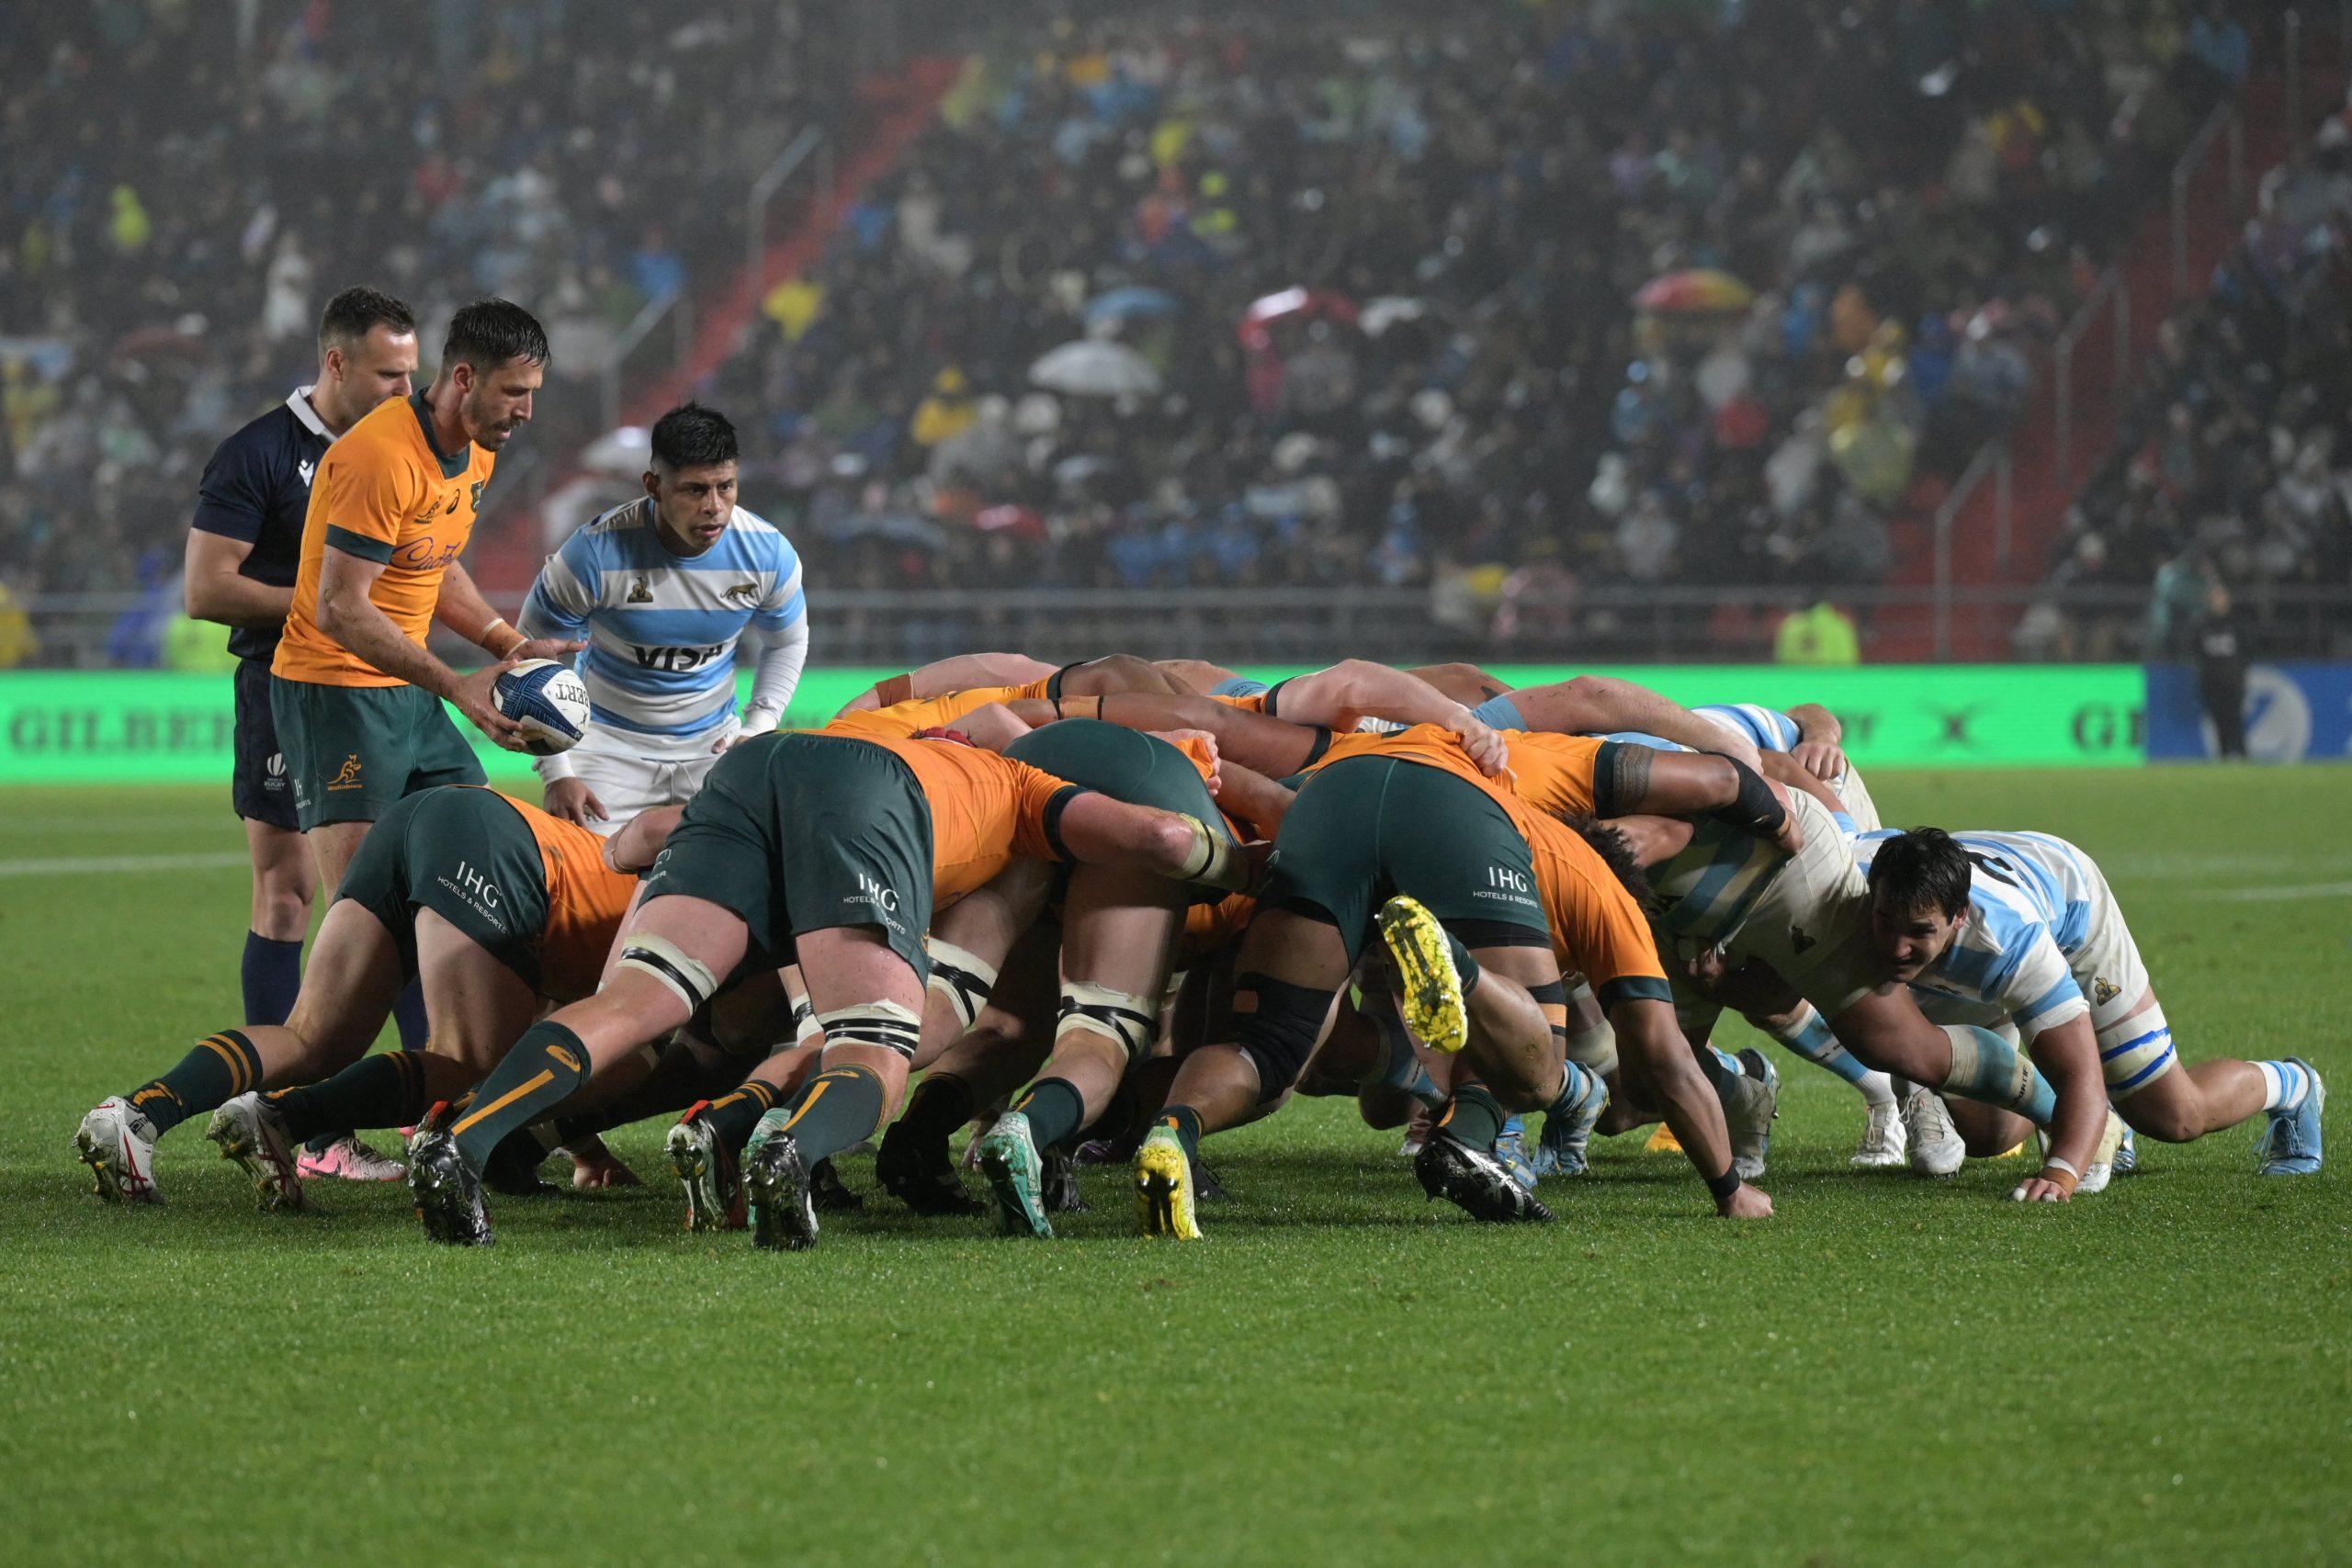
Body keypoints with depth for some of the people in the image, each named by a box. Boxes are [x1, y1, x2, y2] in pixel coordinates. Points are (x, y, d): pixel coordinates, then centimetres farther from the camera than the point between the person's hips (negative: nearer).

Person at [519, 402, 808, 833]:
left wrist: (758, 729, -5)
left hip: (713, 744, 3)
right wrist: (557, 772, -14)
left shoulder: (769, 553, -13)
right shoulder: (595, 554, -23)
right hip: (611, 744, -3)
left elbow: (787, 643, 9)